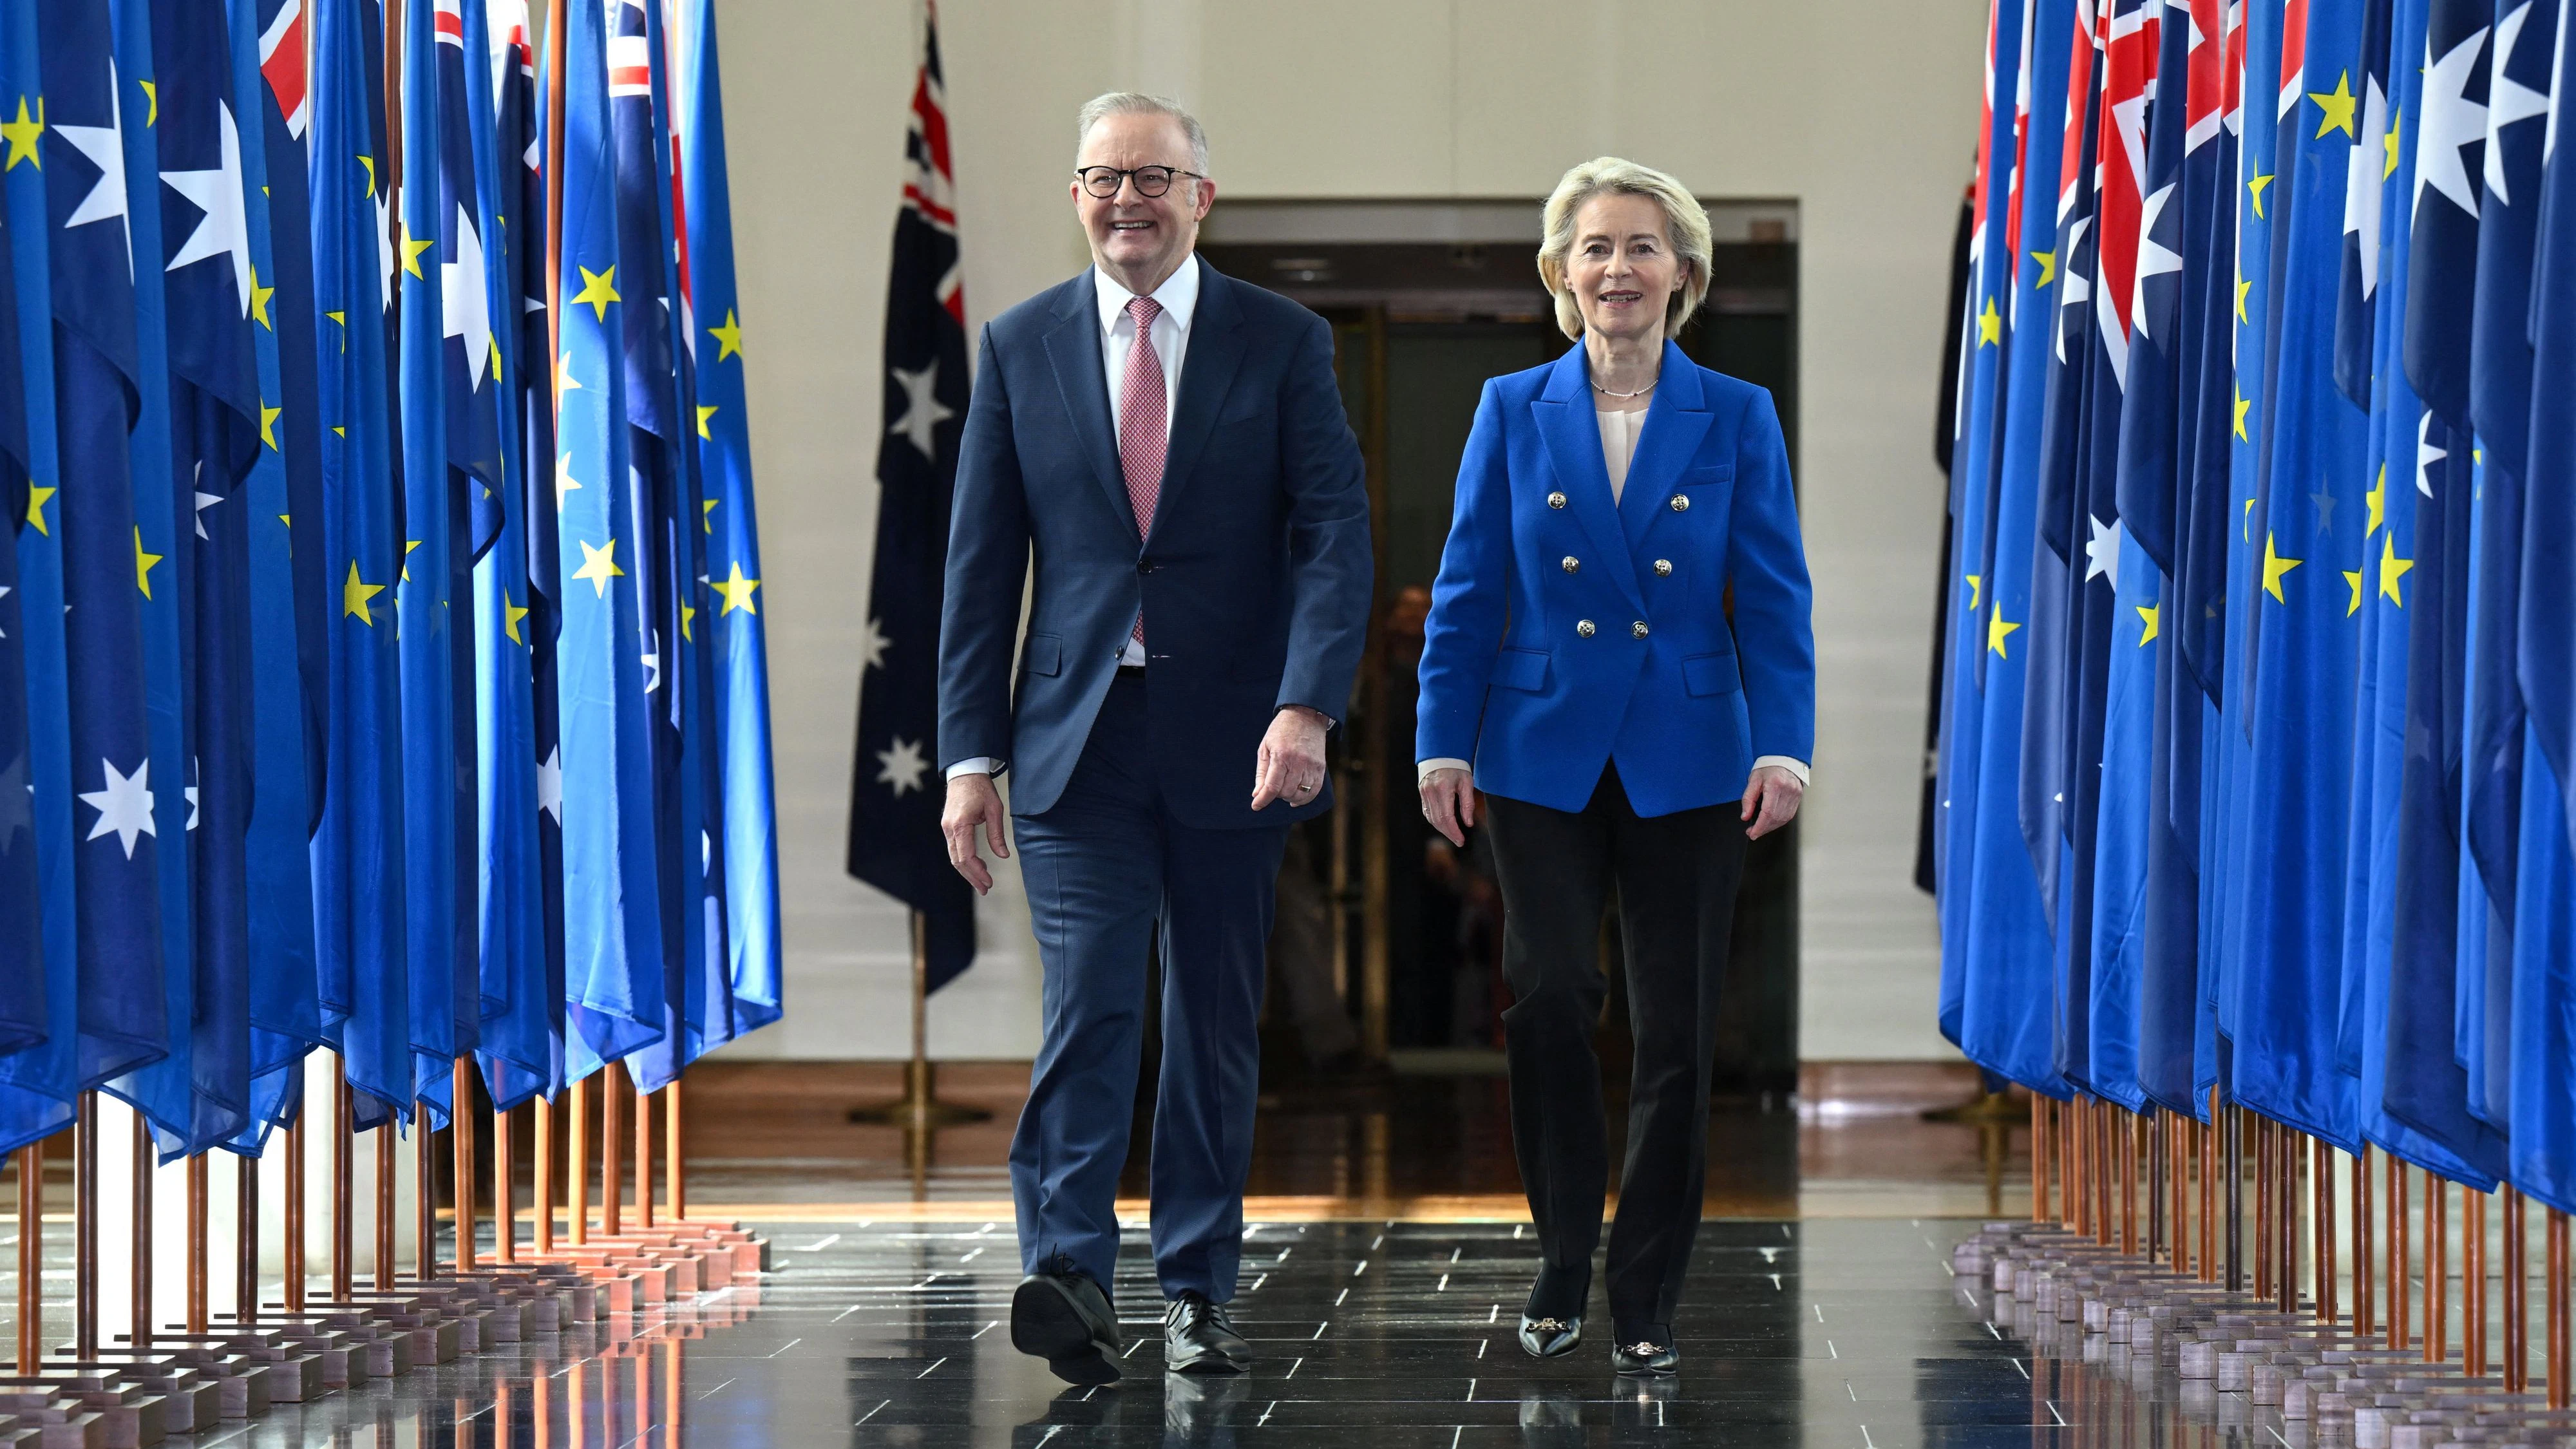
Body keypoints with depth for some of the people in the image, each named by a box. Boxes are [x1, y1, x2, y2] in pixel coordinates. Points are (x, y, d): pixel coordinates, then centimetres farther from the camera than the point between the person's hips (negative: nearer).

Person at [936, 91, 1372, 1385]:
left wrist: (1307, 706, -20)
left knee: (1217, 1022, 8)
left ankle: (1197, 1292, 17)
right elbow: (981, 563, 6)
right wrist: (970, 754, 0)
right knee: (1087, 1003, -14)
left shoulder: (1282, 342, 3)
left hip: (1229, 741, 0)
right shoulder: (1022, 346, 6)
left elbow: (1334, 533, -6)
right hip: (1077, 737, 0)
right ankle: (1067, 1277, -22)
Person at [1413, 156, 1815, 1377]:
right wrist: (1442, 745, 0)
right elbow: (1467, 595, 6)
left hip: (1687, 767, 0)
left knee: (1675, 1034, 1)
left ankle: (1644, 1305, 11)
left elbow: (1774, 602, 1)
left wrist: (1784, 749, -9)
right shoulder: (1514, 413, 5)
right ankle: (1562, 1258, 6)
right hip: (1544, 757, 0)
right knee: (1546, 997, -14)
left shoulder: (1737, 418, 4)